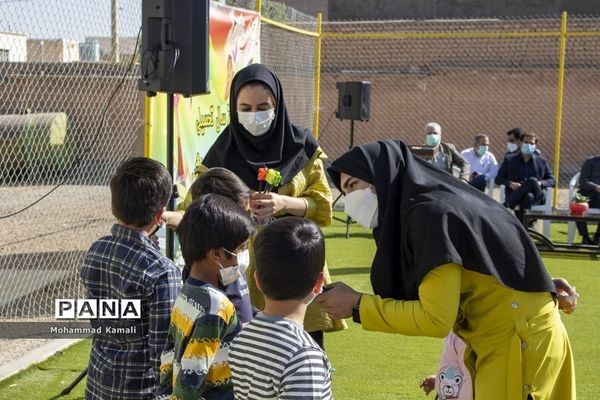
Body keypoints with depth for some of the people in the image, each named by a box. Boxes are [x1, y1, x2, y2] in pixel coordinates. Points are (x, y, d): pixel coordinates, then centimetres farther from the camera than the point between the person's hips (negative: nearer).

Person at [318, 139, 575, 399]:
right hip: (505, 342, 9)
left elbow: (436, 318, -22)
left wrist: (358, 305, -14)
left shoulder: (430, 213, -18)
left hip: (519, 343, -9)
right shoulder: (427, 208, 9)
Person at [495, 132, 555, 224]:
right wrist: (510, 183, -8)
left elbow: (552, 181, 17)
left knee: (532, 181, -36)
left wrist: (539, 183, -6)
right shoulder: (509, 161, 19)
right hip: (514, 194, -1)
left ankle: (506, 206, -35)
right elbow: (498, 179, 14)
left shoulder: (542, 162, 22)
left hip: (536, 196, 1)